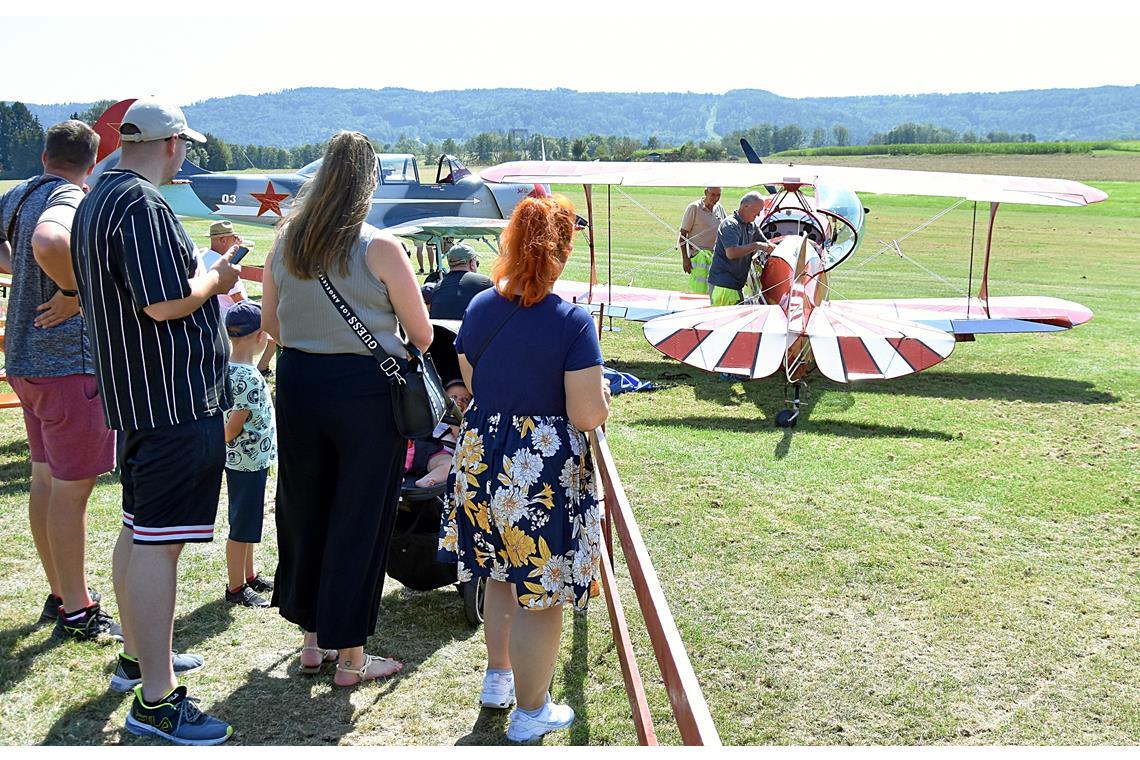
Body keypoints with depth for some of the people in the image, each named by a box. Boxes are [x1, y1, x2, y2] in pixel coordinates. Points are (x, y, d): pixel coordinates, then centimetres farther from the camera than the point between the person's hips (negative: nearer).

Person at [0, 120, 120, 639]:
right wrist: (73, 290, -22)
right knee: (72, 486, -2)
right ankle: (76, 612, 6)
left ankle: (59, 593, 28)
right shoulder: (71, 201, -15)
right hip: (68, 361, -9)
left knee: (46, 479, 16)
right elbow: (49, 242, -37)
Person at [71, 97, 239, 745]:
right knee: (159, 541, -8)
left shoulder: (98, 199, 15)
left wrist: (201, 273, 20)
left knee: (140, 529, 19)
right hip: (175, 397, -11)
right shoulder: (143, 205, -18)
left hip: (135, 393, 11)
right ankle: (156, 700, -2)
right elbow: (165, 303, -25)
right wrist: (214, 278, -7)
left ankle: (139, 657, 34)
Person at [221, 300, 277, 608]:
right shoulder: (250, 378, -24)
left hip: (244, 459, 9)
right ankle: (236, 588, 14)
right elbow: (234, 423, -22)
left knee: (247, 523, 21)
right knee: (242, 526, 3)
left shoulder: (227, 368, 5)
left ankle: (249, 576, 34)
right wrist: (223, 444, -6)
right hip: (250, 460, -9)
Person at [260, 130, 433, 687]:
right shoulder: (380, 248, -12)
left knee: (304, 509, 17)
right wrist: (391, 342, 13)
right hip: (366, 390, -5)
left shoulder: (286, 241, 3)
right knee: (359, 518, 6)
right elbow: (422, 335, -7)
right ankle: (350, 656, 16)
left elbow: (269, 323, 13)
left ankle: (311, 639, 31)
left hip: (298, 382, 5)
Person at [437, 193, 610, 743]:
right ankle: (530, 712, 23)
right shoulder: (572, 322, -18)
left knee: (500, 575, 25)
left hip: (481, 459, 6)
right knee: (540, 593, 9)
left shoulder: (479, 308, -1)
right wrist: (603, 395, 3)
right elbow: (588, 415, -19)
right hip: (545, 469, -6)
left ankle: (499, 678, 43)